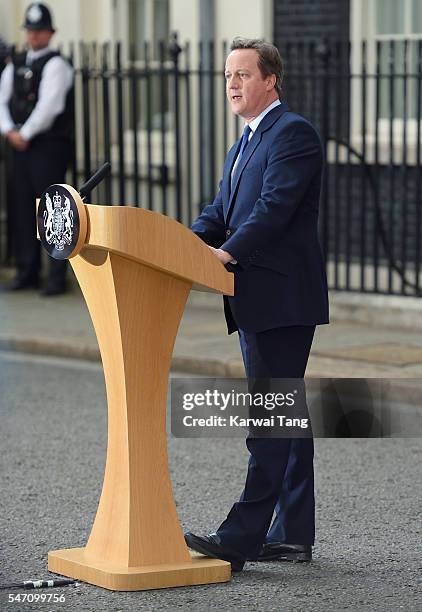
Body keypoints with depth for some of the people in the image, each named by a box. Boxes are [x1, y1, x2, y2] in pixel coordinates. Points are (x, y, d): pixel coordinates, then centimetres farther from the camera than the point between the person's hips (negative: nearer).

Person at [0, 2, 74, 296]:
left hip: (50, 146, -7)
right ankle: (27, 272, 14)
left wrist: (25, 134, -14)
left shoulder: (55, 65, -6)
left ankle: (57, 277, -6)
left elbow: (49, 105, -16)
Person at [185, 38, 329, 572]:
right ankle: (293, 535, 17)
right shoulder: (244, 145, 21)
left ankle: (242, 537, -12)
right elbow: (220, 212, 17)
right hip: (256, 302, 10)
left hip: (281, 298, -10)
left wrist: (226, 252, -30)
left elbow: (275, 207, -21)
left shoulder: (293, 133, -10)